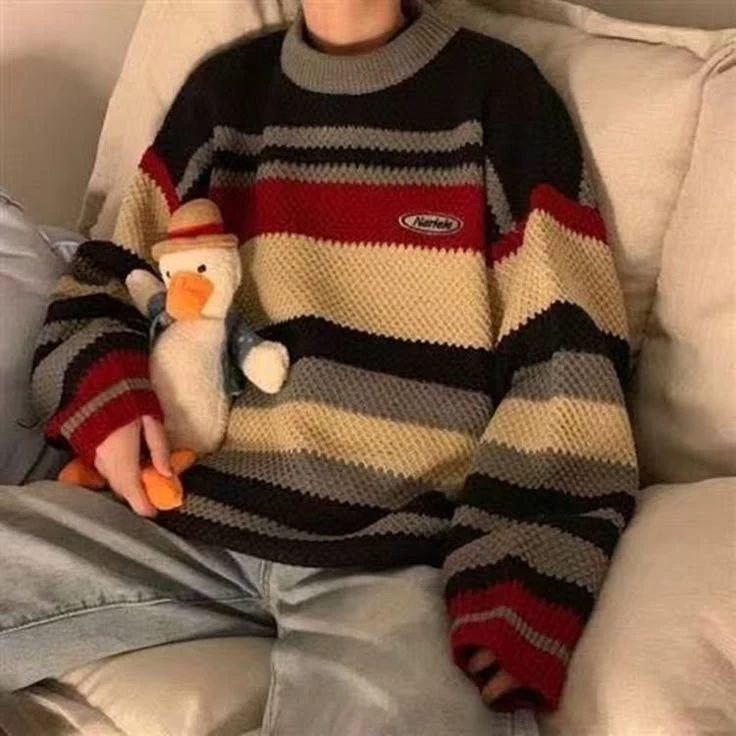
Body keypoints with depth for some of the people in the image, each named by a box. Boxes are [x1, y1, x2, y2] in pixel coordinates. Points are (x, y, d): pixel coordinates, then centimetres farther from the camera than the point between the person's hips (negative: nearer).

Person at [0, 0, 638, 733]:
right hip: (198, 516, 5)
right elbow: (102, 285, 24)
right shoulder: (223, 89, 17)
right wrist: (105, 398, 1)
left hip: (396, 551, -4)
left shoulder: (498, 94, 4)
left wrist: (518, 588, -15)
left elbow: (566, 366, -3)